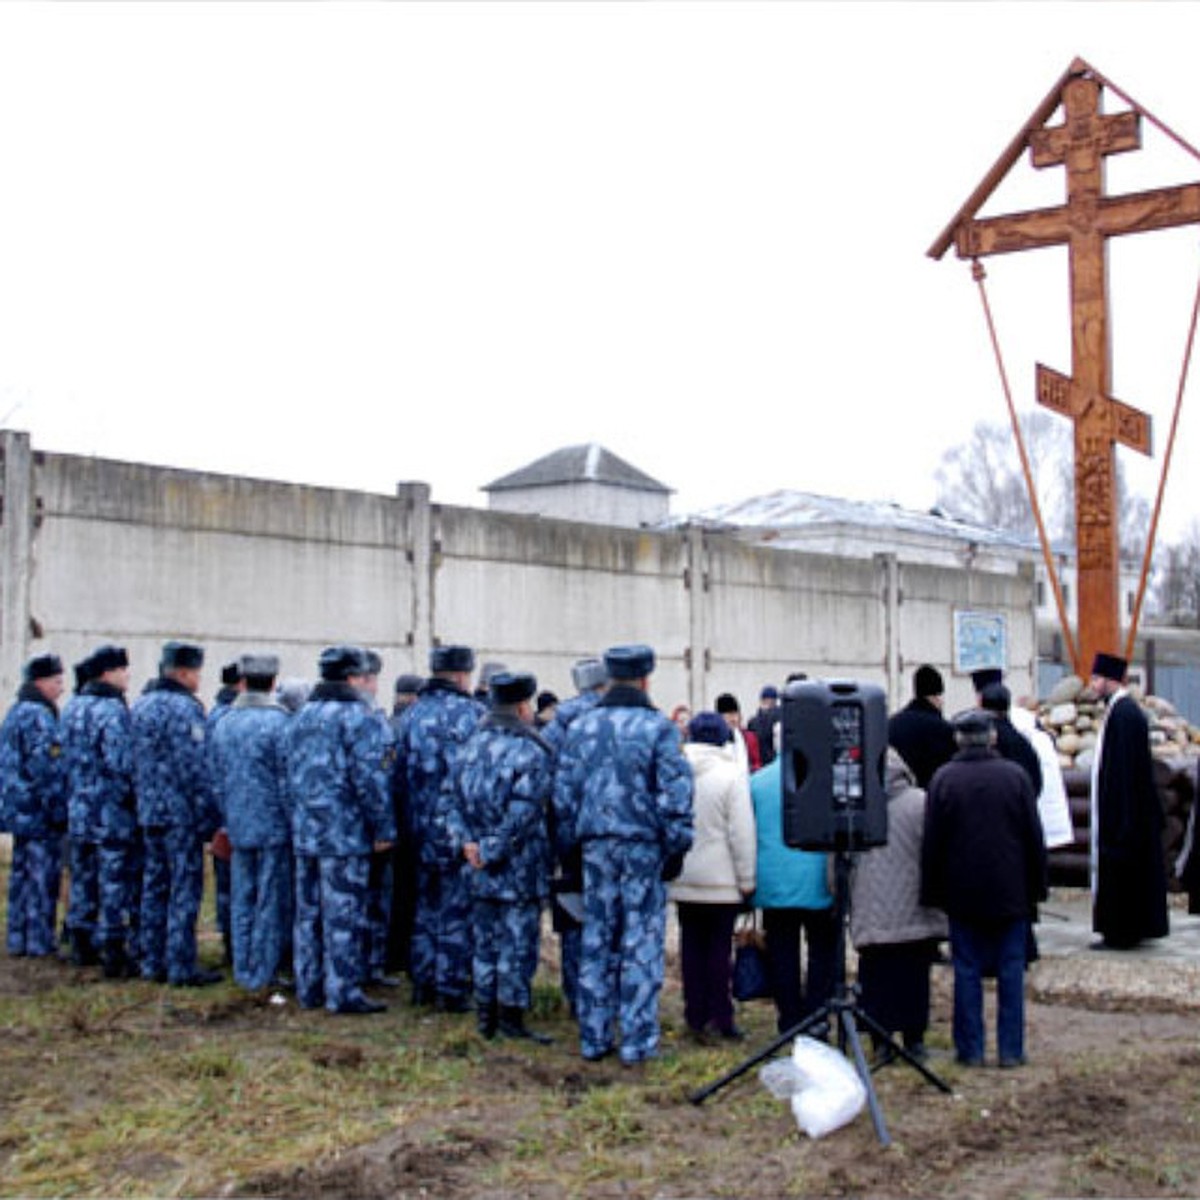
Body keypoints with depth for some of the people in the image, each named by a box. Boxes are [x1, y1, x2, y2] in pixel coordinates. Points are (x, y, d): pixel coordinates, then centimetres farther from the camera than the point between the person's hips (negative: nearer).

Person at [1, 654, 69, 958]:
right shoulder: (39, 716, -15)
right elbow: (45, 768, -21)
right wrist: (57, 809, -17)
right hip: (40, 814, -10)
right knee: (43, 877, -4)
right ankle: (40, 943, 0)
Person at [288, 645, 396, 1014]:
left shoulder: (301, 717, 13)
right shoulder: (359, 718, -12)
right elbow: (370, 779, -16)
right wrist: (384, 829, -10)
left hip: (305, 832, 8)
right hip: (345, 833, -8)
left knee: (309, 913, 13)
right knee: (344, 915, -3)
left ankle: (309, 989, 20)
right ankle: (343, 993, 0)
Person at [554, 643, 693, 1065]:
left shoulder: (580, 728, 7)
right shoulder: (658, 728, -7)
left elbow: (563, 795, 8)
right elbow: (675, 795, -9)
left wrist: (566, 848, 15)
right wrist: (676, 848, -2)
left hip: (596, 845, 4)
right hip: (644, 845, -4)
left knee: (597, 940, 10)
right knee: (642, 942, 2)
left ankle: (594, 1038, 16)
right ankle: (637, 1041, 5)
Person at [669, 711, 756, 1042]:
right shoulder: (732, 776, -10)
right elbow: (742, 832, -10)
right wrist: (747, 879, -3)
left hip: (683, 879, 3)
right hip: (721, 880, -3)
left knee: (692, 944, 10)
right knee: (719, 946, 3)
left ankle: (695, 1016, 13)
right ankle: (719, 1018, 4)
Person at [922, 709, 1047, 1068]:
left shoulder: (943, 779, -6)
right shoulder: (1015, 776, -3)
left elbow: (932, 843, -3)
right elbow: (1034, 839, 0)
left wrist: (932, 893, 4)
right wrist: (1036, 887, 9)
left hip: (963, 894, 0)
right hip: (1011, 894, 1)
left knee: (967, 971, 6)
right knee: (1011, 971, 8)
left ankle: (971, 1049, 9)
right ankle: (1011, 1049, 11)